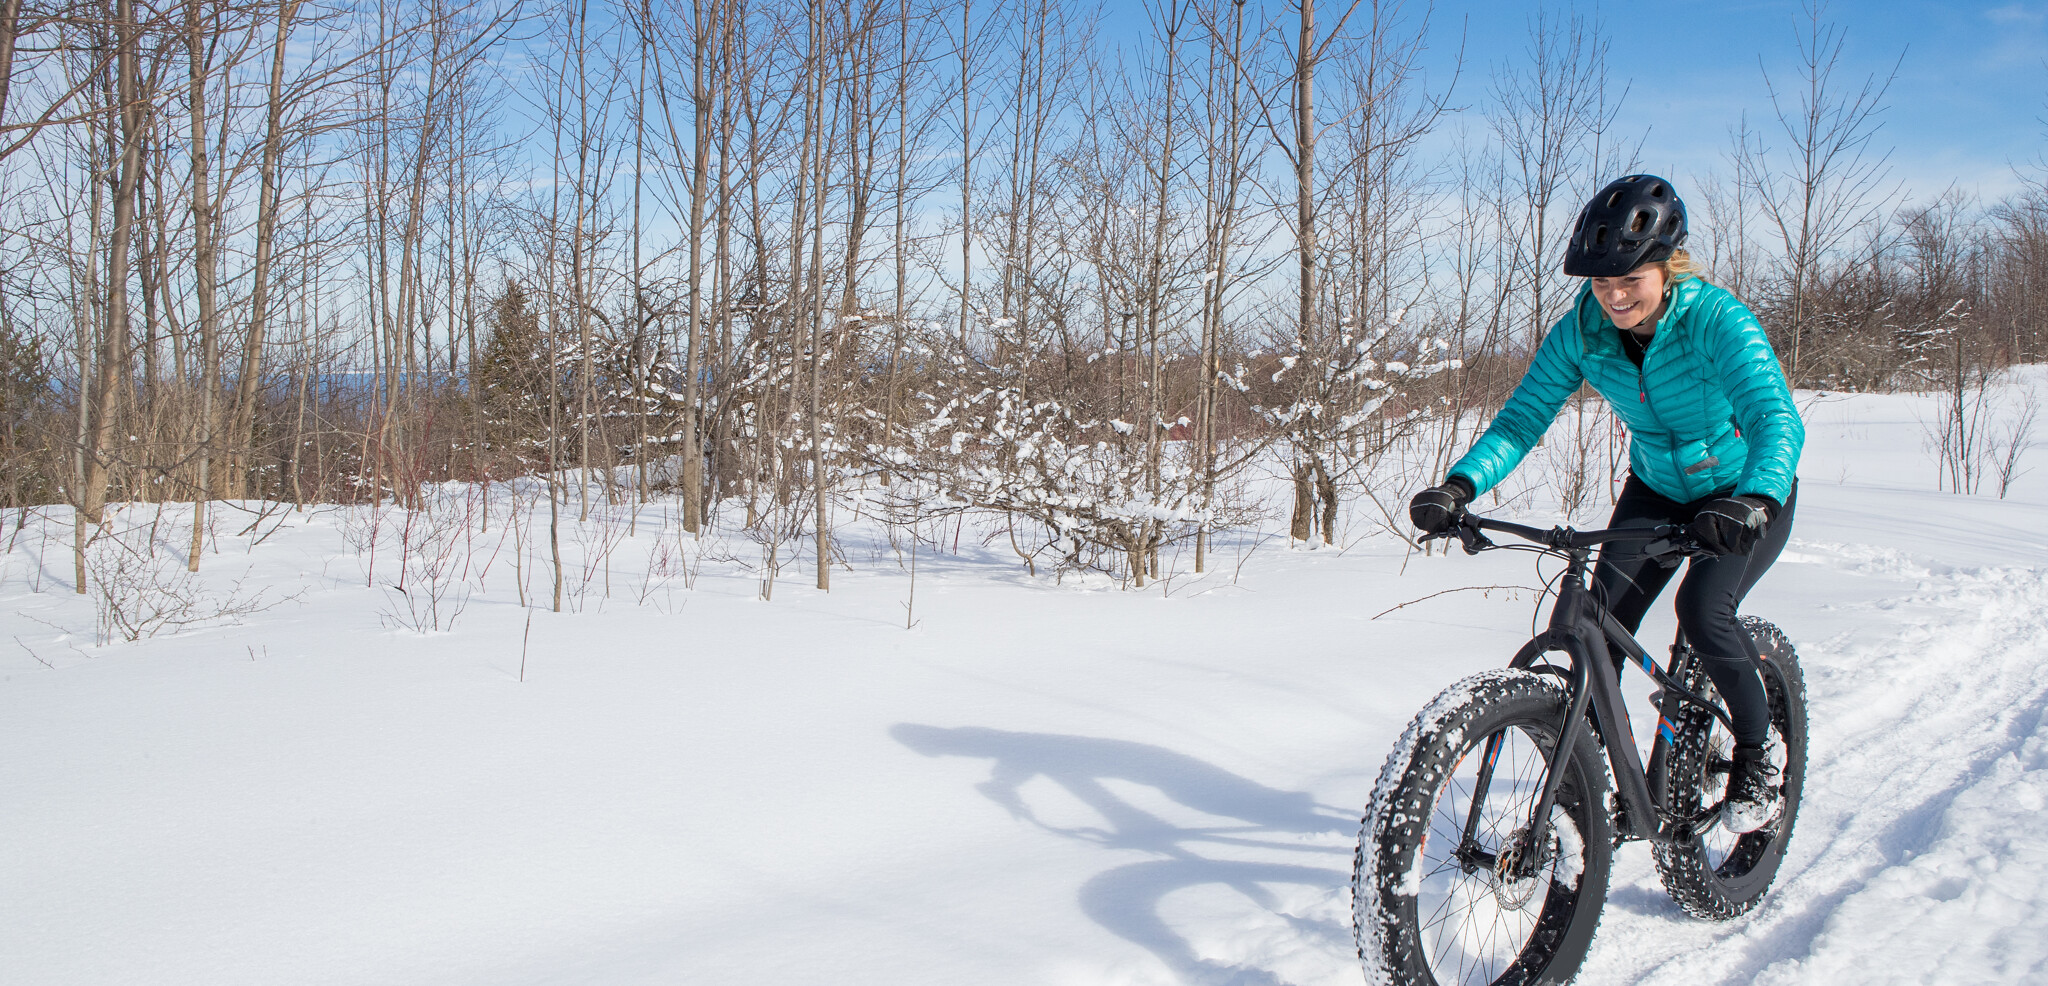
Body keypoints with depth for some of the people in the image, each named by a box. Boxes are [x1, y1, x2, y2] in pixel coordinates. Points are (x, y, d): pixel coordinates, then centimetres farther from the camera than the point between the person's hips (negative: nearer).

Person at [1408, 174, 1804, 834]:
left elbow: (1776, 418, -41)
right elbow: (1522, 417, -19)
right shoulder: (1583, 329, -17)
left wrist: (1755, 500, -61)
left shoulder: (1717, 320, -30)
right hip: (1657, 488, 4)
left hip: (1746, 493, -4)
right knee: (1602, 621, -13)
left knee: (1703, 610, -26)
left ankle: (1758, 754, 0)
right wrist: (1460, 485, -36)